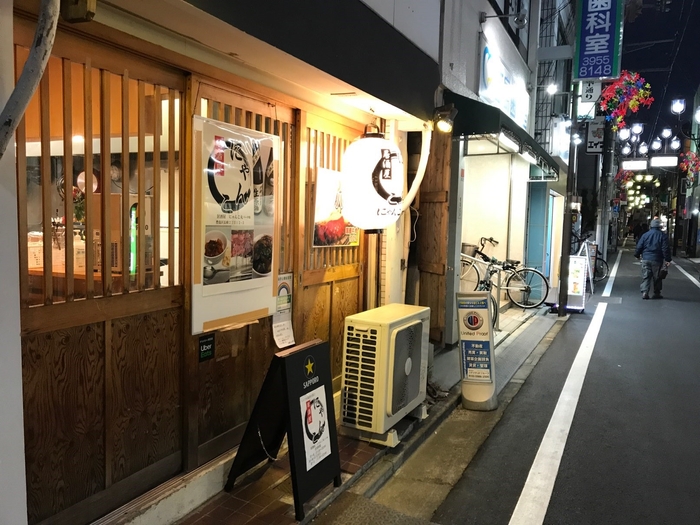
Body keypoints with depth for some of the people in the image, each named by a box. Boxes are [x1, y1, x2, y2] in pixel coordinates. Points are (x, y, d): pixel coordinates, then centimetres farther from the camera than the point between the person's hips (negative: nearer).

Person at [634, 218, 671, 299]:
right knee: (657, 277, 9)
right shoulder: (662, 235, -5)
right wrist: (667, 259, -4)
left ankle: (644, 292, -7)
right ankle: (657, 293, 15)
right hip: (657, 260, -2)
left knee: (645, 276, 4)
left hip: (646, 259, 2)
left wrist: (637, 255, 19)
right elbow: (665, 249, -8)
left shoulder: (645, 235, 2)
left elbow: (639, 247, 5)